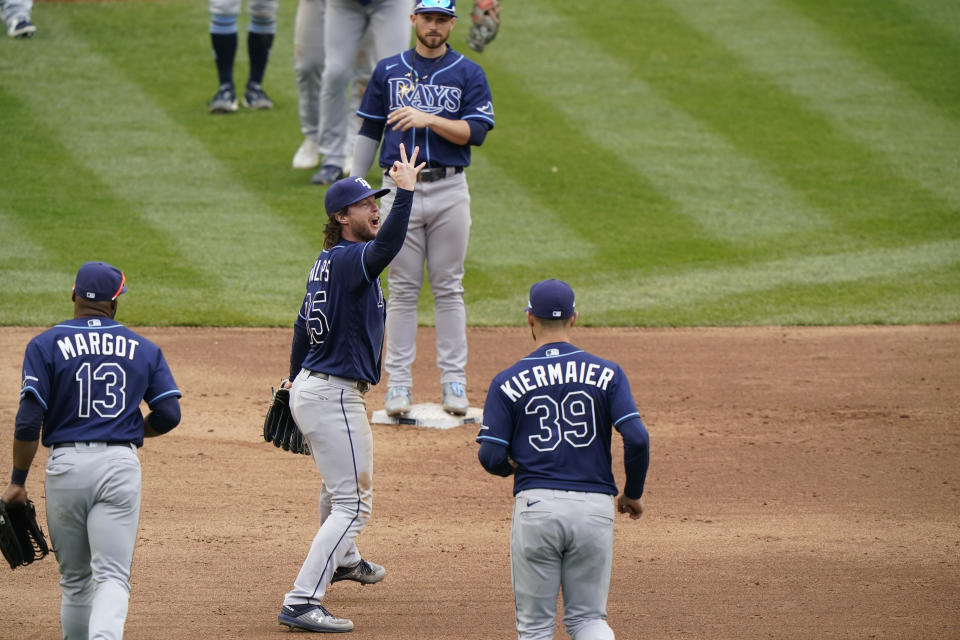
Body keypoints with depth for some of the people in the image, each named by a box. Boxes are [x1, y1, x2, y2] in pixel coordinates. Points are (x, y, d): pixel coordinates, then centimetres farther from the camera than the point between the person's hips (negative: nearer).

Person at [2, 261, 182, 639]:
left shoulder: (47, 345, 1)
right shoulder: (143, 349, 8)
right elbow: (169, 414, 3)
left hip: (66, 465, 0)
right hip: (120, 465, 0)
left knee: (75, 578, 14)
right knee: (112, 576, -6)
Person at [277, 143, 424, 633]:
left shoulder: (326, 263, 10)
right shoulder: (349, 260, -20)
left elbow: (303, 325, 22)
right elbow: (386, 246, -44)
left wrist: (295, 379, 35)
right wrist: (406, 192, -47)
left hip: (310, 387, 10)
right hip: (335, 397, -10)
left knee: (342, 479, 34)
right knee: (352, 503, -10)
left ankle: (342, 559, 59)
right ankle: (301, 603, -17)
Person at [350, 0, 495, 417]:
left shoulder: (468, 74, 4)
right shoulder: (388, 71, 9)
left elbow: (476, 132, -6)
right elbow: (369, 132, 12)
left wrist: (429, 119, -19)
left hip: (449, 190, -1)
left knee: (448, 289, 3)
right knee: (402, 289, 2)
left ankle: (453, 382, 7)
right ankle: (398, 383, 4)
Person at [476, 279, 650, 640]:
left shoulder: (508, 382, 1)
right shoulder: (606, 374, 2)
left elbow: (491, 457, -3)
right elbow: (637, 439, -7)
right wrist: (633, 494, 10)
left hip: (535, 505, -1)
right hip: (595, 508, 1)